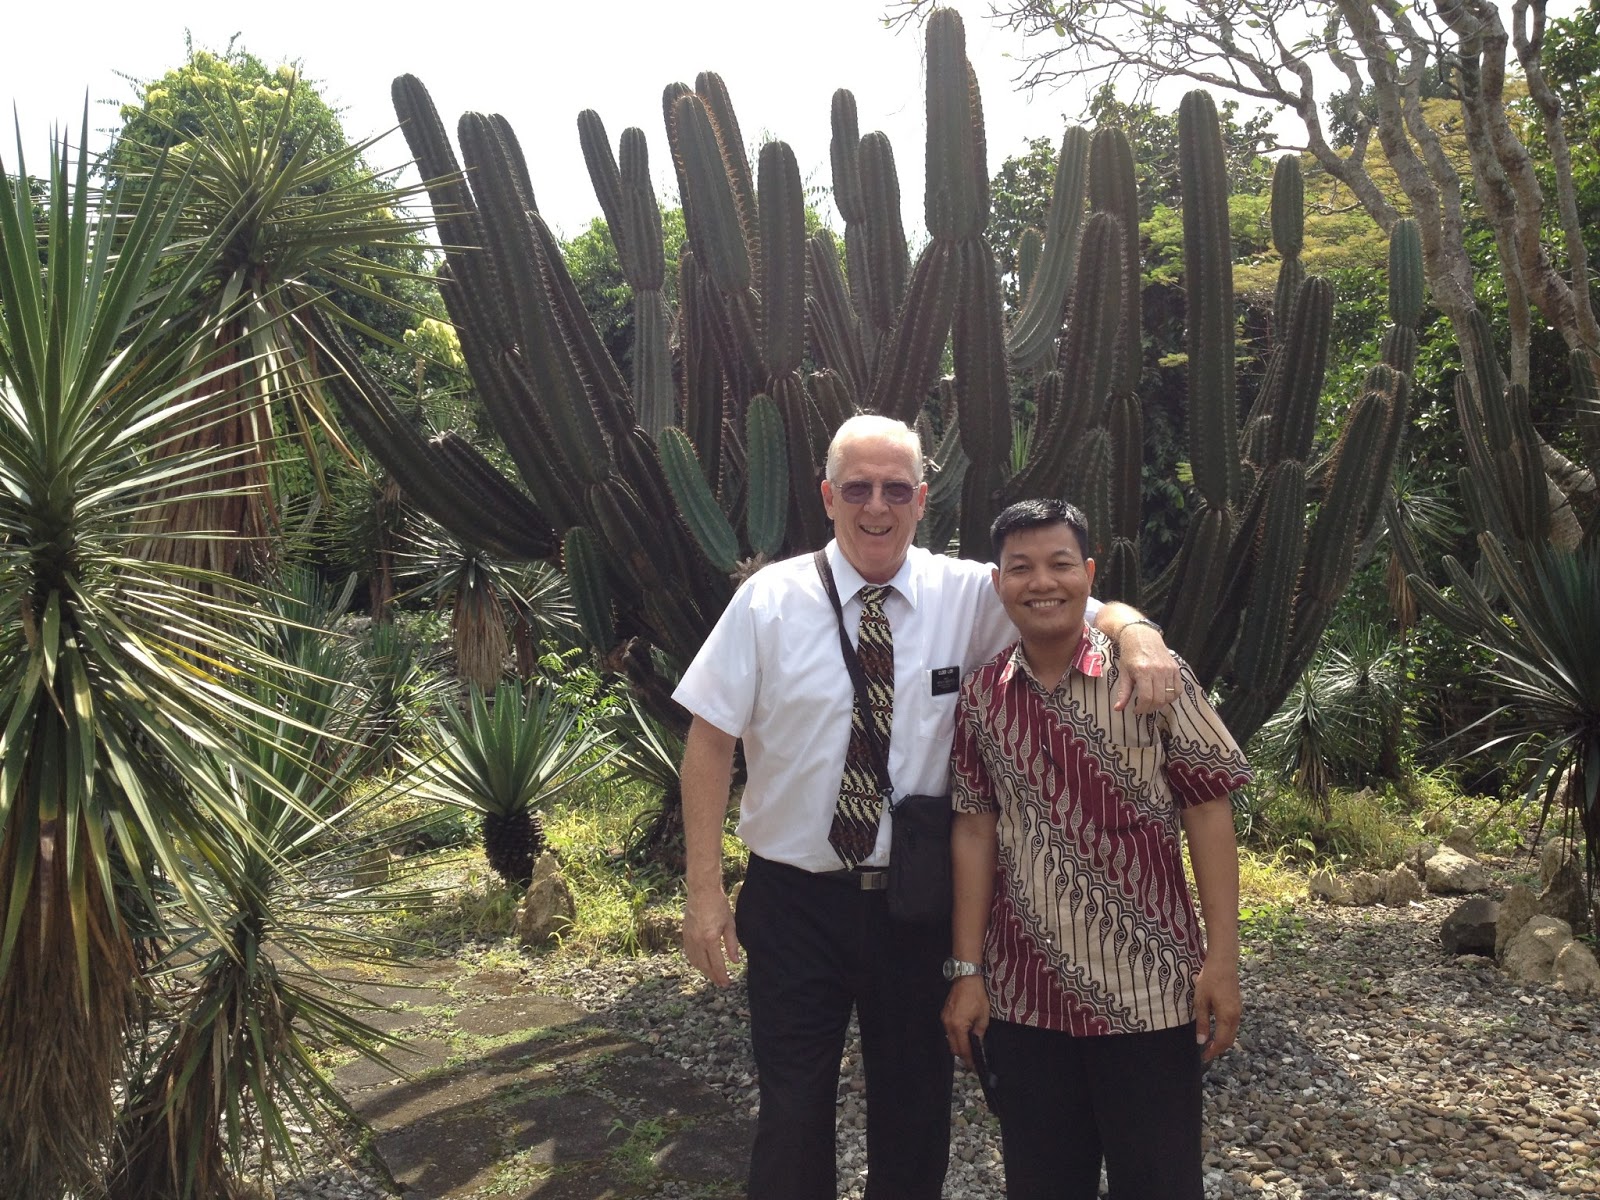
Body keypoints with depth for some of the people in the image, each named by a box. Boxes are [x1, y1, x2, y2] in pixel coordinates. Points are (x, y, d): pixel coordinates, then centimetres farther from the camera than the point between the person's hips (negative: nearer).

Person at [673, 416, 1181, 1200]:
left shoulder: (968, 596, -3)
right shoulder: (770, 600, -6)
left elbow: (1080, 607, -5)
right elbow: (710, 740, -6)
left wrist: (1136, 633, -30)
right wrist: (704, 894, -9)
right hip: (795, 898, -1)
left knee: (916, 1106, 16)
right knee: (794, 1106, 9)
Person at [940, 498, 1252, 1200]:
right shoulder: (981, 696, 2)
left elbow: (1207, 811, -5)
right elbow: (974, 831, 4)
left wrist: (1222, 957, -9)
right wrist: (967, 971, 3)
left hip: (1148, 991, -2)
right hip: (1021, 994, 3)